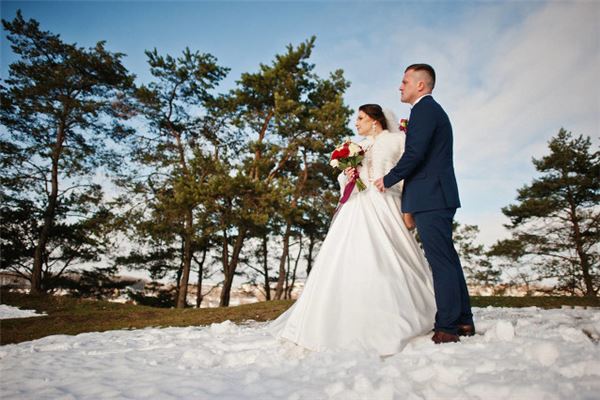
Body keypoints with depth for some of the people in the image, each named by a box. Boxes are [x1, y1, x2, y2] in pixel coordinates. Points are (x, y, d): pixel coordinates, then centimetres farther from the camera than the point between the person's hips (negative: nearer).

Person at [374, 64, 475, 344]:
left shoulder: (424, 108, -7)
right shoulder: (433, 109, 24)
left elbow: (415, 154, -18)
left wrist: (388, 180, -8)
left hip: (430, 197, -10)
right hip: (438, 196, 10)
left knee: (440, 261, -8)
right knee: (447, 258, 12)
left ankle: (447, 328, -2)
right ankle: (463, 321, 19)